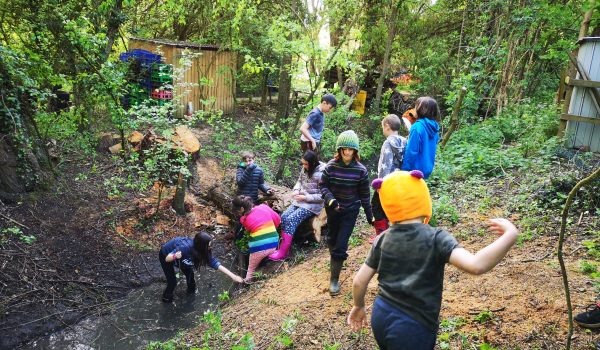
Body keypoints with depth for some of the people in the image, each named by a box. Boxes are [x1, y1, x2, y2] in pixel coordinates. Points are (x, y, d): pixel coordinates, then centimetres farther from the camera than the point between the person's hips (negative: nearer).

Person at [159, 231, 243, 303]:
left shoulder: (203, 252, -25)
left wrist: (233, 276, -25)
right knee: (173, 281, -4)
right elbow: (167, 258, -31)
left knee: (189, 273, 6)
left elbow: (215, 263, -22)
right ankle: (167, 298, 25)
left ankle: (191, 290, 35)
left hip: (176, 255, 5)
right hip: (165, 255, -5)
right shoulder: (184, 248, -43)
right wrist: (175, 256, -55)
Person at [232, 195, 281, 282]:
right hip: (273, 244, 3)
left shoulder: (244, 220, -3)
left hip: (259, 248, -3)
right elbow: (278, 220, 9)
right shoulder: (264, 207, 3)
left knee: (251, 269, 19)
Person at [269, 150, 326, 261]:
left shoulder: (321, 174, -19)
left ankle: (283, 252, -15)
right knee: (284, 216, -13)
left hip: (313, 204, -7)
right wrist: (296, 190, -2)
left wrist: (305, 197, -20)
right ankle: (285, 248, -9)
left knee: (291, 219, -22)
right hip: (301, 200, 7)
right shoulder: (305, 168, 1)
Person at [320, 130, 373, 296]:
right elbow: (323, 186, -6)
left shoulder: (360, 170, -13)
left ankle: (334, 279, 9)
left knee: (341, 245, -4)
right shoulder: (331, 166, -12)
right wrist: (330, 199, -24)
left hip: (350, 211, -2)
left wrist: (369, 215, 1)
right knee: (332, 239, 20)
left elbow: (364, 195, -5)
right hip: (332, 209, 2)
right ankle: (334, 261, 49)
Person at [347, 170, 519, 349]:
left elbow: (359, 281, 2)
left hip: (382, 316, 5)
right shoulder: (436, 238, -15)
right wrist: (510, 235, -20)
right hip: (412, 328, -4)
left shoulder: (383, 239, -2)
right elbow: (476, 265, -30)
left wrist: (359, 306, 20)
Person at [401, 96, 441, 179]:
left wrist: (404, 169, -15)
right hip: (426, 169, 8)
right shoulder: (434, 129, 5)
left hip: (415, 169, -8)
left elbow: (411, 151, -20)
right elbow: (429, 150, 13)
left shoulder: (417, 127, -19)